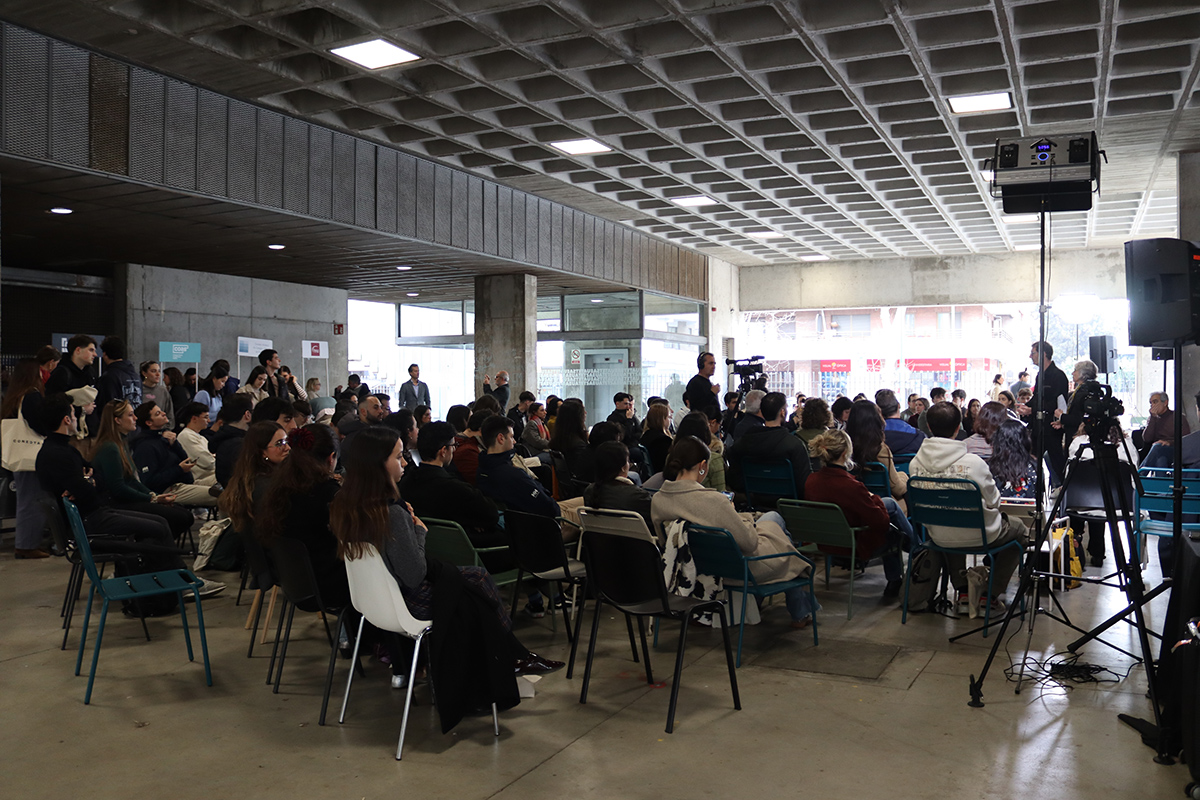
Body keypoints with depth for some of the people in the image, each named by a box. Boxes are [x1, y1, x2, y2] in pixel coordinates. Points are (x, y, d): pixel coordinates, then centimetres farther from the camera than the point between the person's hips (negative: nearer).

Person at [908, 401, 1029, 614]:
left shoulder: (914, 464, -14)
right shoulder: (973, 463, -25)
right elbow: (993, 501, -10)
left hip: (938, 536, 4)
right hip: (977, 536, -4)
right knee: (1020, 530, 26)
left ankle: (962, 589, 35)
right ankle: (990, 594, 24)